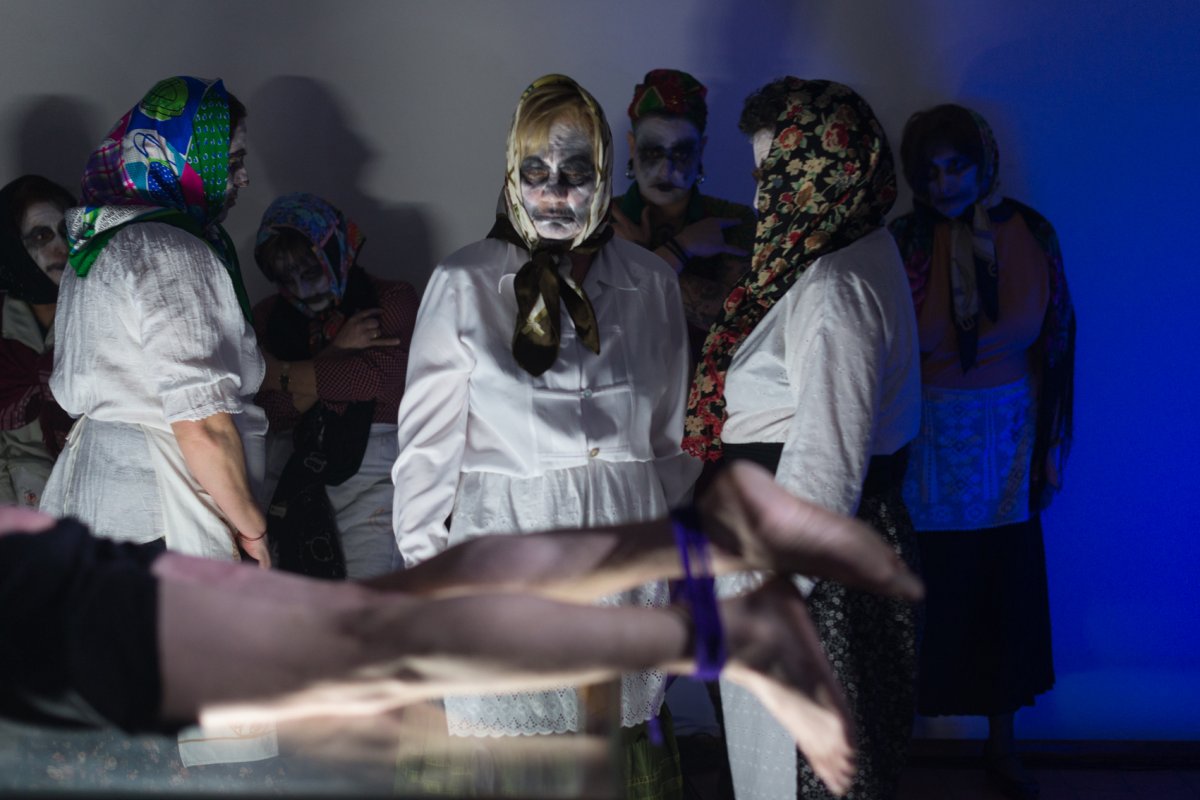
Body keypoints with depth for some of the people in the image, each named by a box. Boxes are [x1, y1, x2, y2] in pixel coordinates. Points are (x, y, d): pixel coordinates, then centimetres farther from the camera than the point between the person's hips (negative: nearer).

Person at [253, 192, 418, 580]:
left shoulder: (392, 300, 6)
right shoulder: (269, 316, 14)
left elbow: (379, 376, -11)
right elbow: (274, 413, 2)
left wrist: (278, 374, -1)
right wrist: (336, 352, -8)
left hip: (371, 478, -3)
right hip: (292, 480, 3)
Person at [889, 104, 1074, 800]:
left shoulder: (1030, 235, -1)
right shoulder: (906, 242, -9)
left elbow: (1055, 341, 5)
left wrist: (1052, 448, 6)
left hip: (1008, 441, 3)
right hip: (927, 443, -2)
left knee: (1009, 597, 9)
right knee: (925, 596, 1)